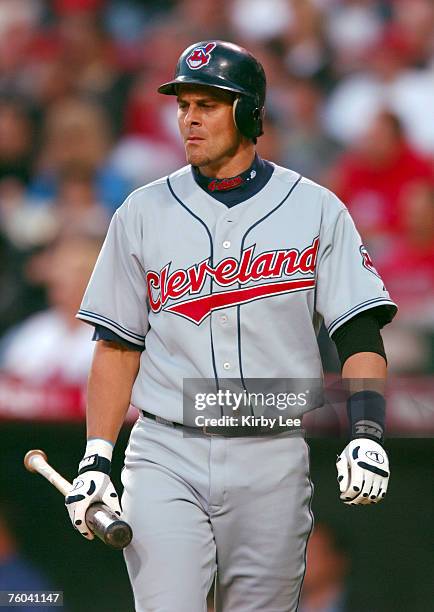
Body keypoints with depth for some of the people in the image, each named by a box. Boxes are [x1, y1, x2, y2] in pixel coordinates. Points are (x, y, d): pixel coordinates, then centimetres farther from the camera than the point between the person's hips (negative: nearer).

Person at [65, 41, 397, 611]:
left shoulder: (315, 210, 4)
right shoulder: (142, 213, 7)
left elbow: (360, 332, 0)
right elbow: (117, 345, 10)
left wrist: (367, 434, -15)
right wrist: (96, 459, 1)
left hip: (272, 461, 0)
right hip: (164, 456, 0)